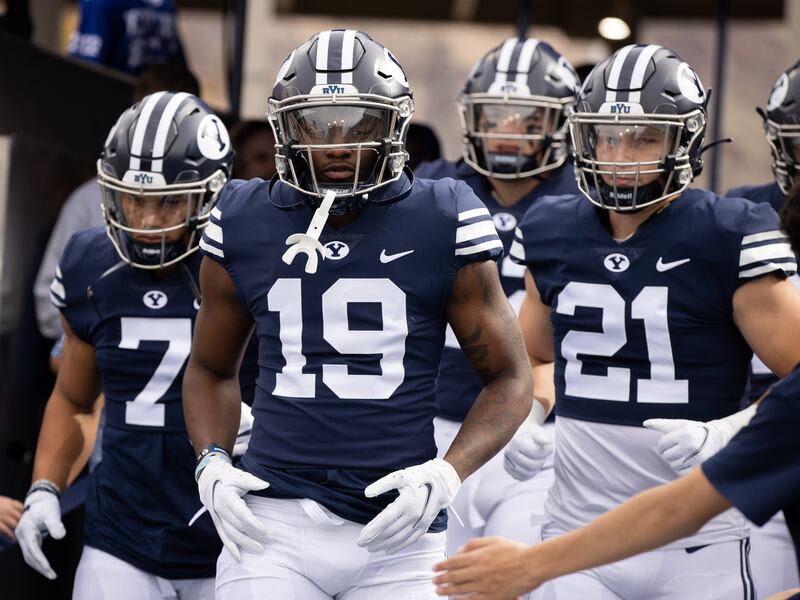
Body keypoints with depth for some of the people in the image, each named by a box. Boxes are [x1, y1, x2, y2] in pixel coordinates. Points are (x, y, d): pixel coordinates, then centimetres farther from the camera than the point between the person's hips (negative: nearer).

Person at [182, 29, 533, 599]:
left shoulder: (444, 225, -1)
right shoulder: (245, 226, 5)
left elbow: (509, 377, 5)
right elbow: (211, 369, 19)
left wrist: (447, 473, -10)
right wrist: (212, 463, 1)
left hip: (399, 535, 0)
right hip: (277, 520, 1)